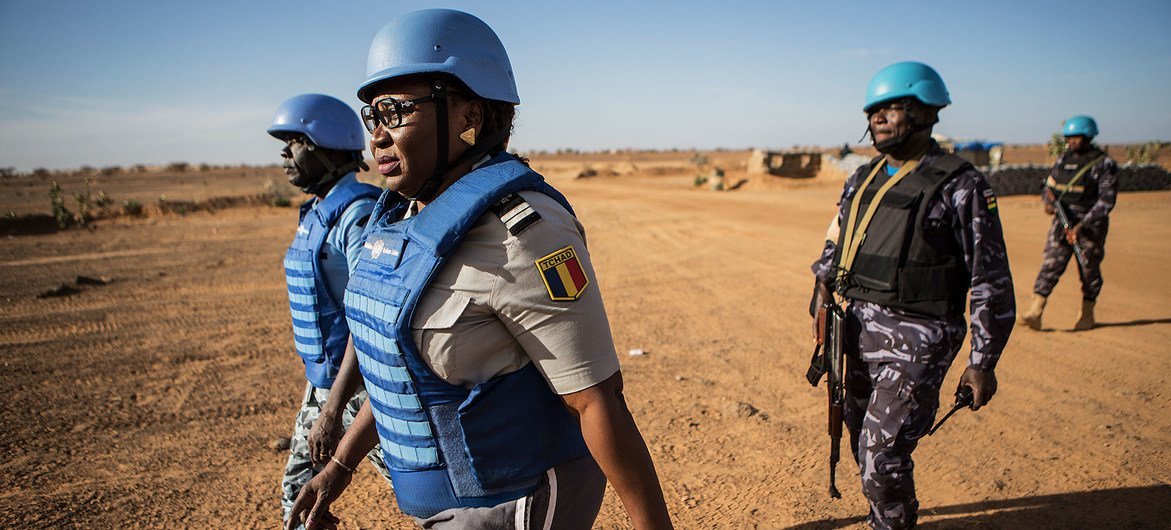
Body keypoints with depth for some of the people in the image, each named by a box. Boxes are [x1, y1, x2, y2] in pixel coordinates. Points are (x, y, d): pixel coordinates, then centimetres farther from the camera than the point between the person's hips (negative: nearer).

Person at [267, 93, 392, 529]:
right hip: (323, 378, 9)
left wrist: (333, 409, -26)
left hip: (364, 381, -9)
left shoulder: (360, 211, -19)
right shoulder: (316, 212, 10)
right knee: (299, 494, 19)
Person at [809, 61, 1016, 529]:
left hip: (918, 339, -6)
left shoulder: (959, 187, -10)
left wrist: (983, 362, -8)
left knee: (882, 454, -7)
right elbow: (835, 245, 19)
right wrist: (823, 289, 3)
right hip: (861, 331, 7)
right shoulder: (862, 180, 9)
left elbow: (992, 282, -8)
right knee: (864, 441, 18)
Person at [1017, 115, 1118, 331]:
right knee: (1050, 264, -6)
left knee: (1089, 270, 7)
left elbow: (1106, 200, -12)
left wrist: (1082, 225, -20)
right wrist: (1048, 202, -6)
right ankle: (1035, 313, -11)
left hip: (1090, 225, -4)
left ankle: (1087, 314, 23)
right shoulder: (1063, 159, 9)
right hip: (1062, 222, 4)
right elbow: (1048, 185, 17)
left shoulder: (1104, 164, -7)